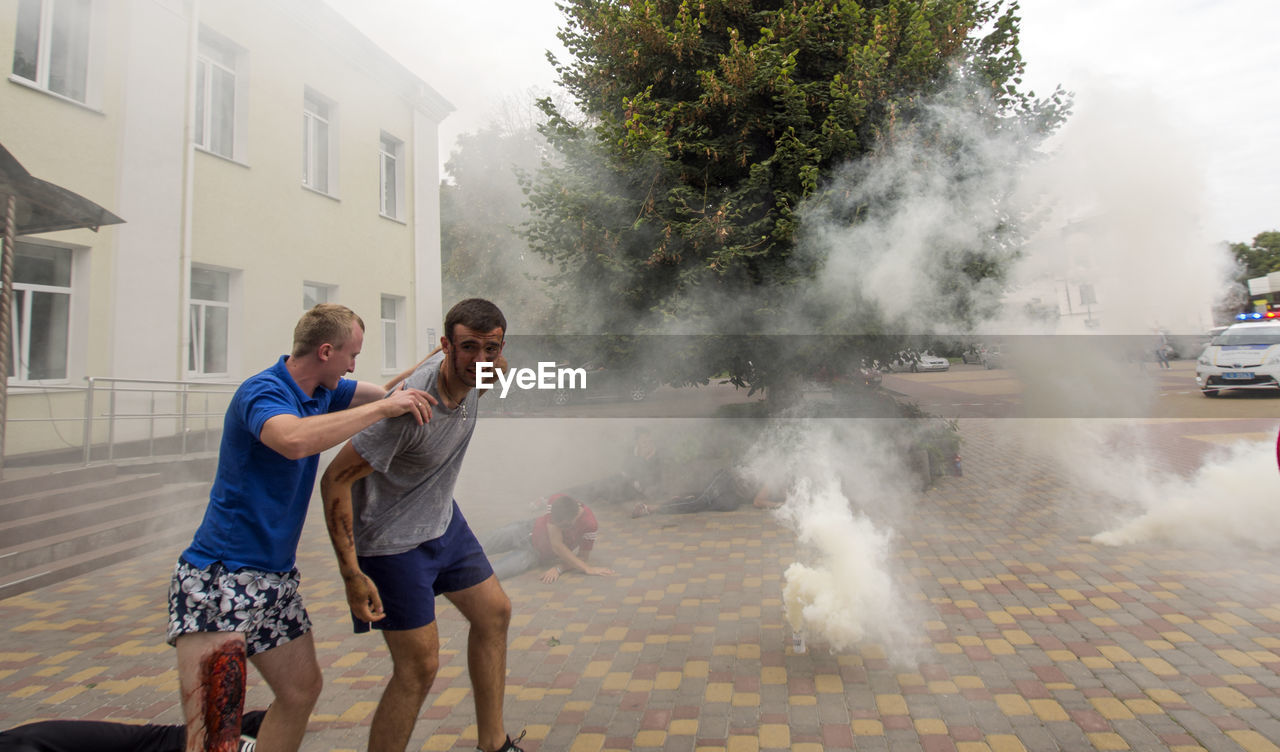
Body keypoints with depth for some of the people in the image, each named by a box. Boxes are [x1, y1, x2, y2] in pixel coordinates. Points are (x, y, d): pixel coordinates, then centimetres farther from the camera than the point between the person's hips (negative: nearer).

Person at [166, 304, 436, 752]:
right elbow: (295, 439, -40)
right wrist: (383, 408, -33)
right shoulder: (261, 392, -18)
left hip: (277, 579, 9)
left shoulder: (323, 392, 6)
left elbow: (385, 392, 20)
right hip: (217, 576, -8)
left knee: (302, 689, 15)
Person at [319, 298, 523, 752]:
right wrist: (352, 575, -27)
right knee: (419, 667, -6)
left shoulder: (472, 373, -11)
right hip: (392, 540, -8)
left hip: (443, 520, 9)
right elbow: (335, 480, -27)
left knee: (493, 614, 15)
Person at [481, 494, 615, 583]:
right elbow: (556, 545, -30)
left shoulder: (589, 525, -33)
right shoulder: (555, 502, -30)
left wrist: (558, 568, -32)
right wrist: (588, 569, -34)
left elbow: (583, 557, -15)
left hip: (536, 553, -2)